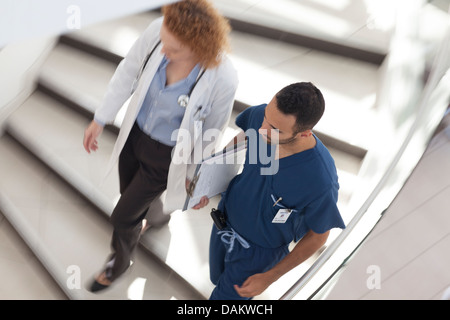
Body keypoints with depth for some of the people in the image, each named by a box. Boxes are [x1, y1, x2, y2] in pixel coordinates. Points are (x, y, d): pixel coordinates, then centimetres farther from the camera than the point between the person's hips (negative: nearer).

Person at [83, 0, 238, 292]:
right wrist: (100, 120, 1)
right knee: (133, 198, 27)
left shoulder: (224, 79, -33)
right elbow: (128, 73, -7)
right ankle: (138, 224, 67)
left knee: (123, 215, 11)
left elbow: (212, 132, -15)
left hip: (166, 155, -4)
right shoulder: (159, 30, -24)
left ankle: (120, 261, 48)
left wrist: (194, 174, -1)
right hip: (135, 133, 4)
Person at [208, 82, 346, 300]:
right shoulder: (260, 115, -27)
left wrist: (269, 278, -12)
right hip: (225, 217, 5)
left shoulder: (321, 182, -39)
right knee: (218, 278, 31)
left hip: (259, 248, -5)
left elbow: (318, 235, -19)